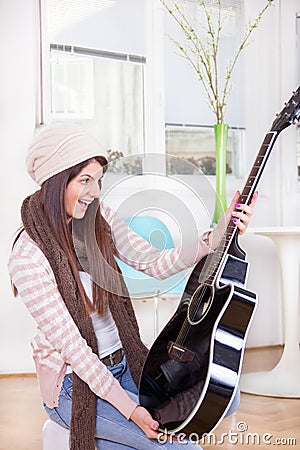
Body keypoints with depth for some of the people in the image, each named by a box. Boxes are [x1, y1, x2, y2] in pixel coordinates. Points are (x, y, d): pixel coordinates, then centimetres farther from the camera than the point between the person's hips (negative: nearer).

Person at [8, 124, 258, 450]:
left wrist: (217, 236, -19)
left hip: (124, 363, 7)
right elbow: (70, 344, -21)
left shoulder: (98, 218, -3)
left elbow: (155, 264, -5)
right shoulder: (27, 258, -22)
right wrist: (130, 409, -21)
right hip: (73, 386, -7)